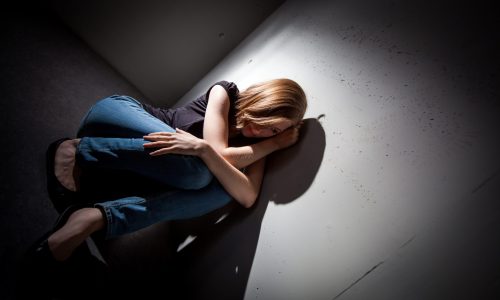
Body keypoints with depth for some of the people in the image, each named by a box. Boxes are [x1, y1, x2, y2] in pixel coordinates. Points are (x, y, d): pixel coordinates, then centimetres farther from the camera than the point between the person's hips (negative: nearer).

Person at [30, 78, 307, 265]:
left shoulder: (256, 146, 1)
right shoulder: (226, 91, -7)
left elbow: (247, 198, -19)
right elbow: (219, 152, -21)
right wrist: (271, 146, -18)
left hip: (147, 171, 4)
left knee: (221, 192, -24)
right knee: (197, 170, -32)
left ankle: (97, 218, -29)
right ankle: (78, 151, -17)